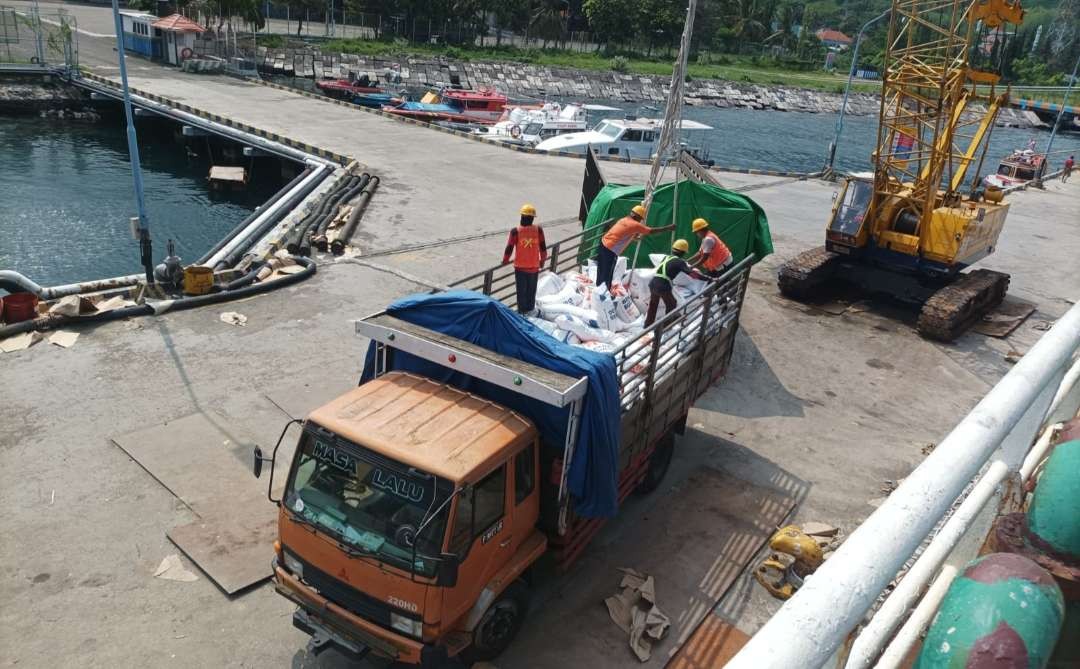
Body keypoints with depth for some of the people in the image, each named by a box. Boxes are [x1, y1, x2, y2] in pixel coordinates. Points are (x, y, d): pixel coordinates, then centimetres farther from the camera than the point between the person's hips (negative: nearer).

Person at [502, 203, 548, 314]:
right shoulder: (538, 230, -9)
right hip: (534, 267, 2)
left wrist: (505, 260, 9)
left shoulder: (515, 231, -14)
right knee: (531, 290, 18)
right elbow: (543, 247, -1)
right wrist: (543, 260, 15)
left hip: (520, 267, -2)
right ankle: (530, 309, 30)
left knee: (521, 291, 10)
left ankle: (522, 311, 16)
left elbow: (509, 248, -8)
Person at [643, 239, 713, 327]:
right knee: (671, 304, 18)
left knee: (653, 305, 26)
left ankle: (648, 324, 39)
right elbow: (692, 272, -11)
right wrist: (708, 278, -13)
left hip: (652, 282, 6)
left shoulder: (667, 258, 17)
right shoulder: (679, 261, -3)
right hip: (663, 285, -6)